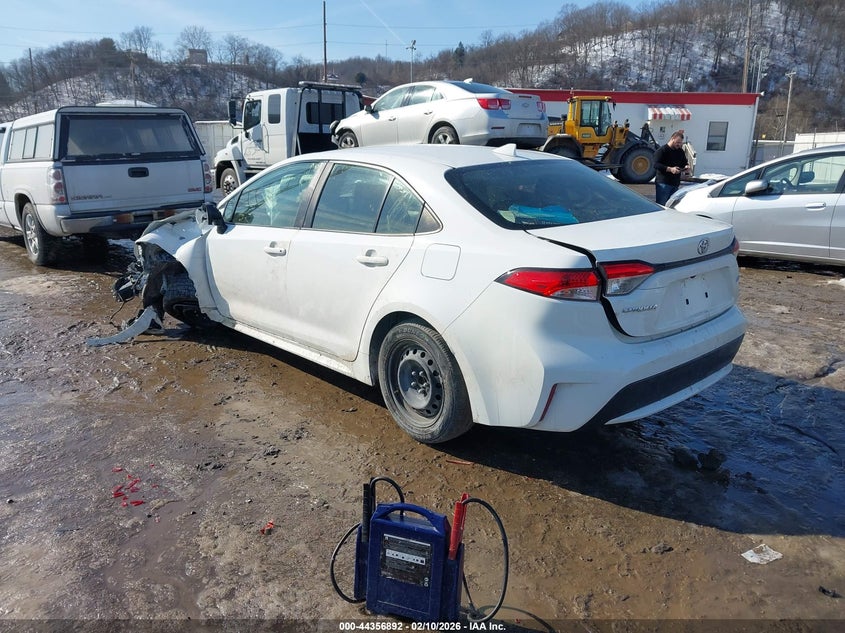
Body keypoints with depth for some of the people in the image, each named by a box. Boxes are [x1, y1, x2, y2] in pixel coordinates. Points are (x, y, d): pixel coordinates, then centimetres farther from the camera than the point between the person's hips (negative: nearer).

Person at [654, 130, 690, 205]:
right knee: (661, 205, -8)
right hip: (663, 183, -7)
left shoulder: (681, 152, 17)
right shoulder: (662, 151, -6)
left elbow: (684, 162, 29)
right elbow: (656, 165, -16)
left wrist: (686, 167, 3)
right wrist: (670, 169, -24)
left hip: (675, 184, 7)